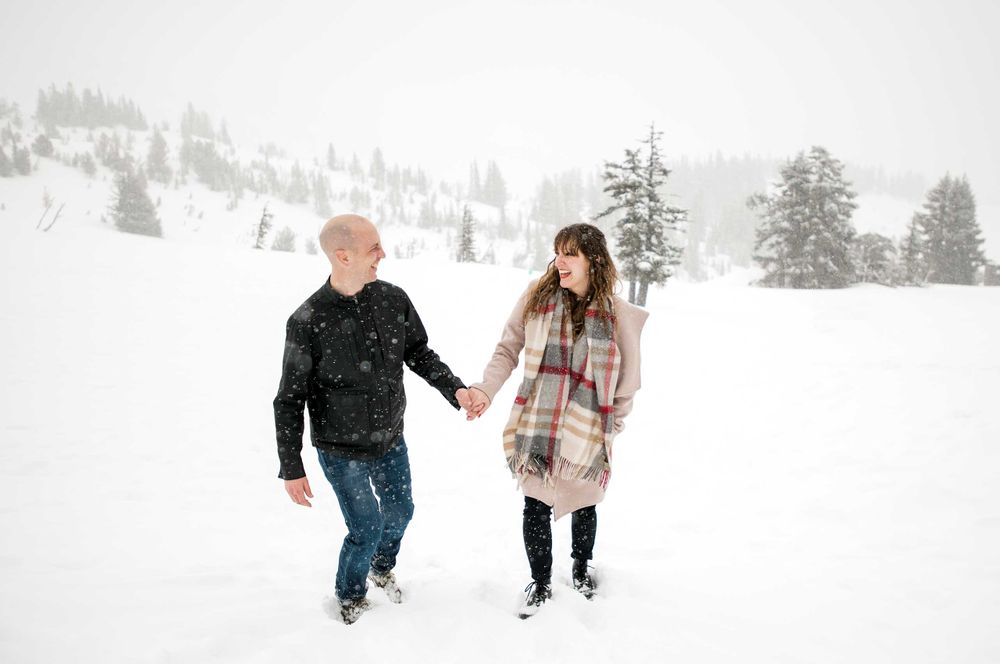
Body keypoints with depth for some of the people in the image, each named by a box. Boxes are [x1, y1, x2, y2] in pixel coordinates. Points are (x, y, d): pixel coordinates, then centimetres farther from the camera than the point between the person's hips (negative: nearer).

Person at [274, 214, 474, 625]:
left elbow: (419, 354, 4)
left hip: (390, 439, 5)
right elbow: (289, 401, -13)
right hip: (341, 449, -4)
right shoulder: (307, 322, -21)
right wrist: (291, 468, -11)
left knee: (400, 512, 19)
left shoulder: (393, 299, -10)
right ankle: (349, 598, 34)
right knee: (367, 529, 2)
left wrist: (454, 389, -12)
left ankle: (382, 569, 51)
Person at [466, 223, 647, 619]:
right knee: (536, 507, 8)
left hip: (586, 433, 0)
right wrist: (485, 390, -13)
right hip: (535, 429, 0)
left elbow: (626, 381, 1)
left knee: (584, 505, 19)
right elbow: (507, 350, 0)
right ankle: (540, 583, 33)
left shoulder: (618, 315, -8)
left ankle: (581, 568, 48)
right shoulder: (537, 297, -5)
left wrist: (611, 430, 3)